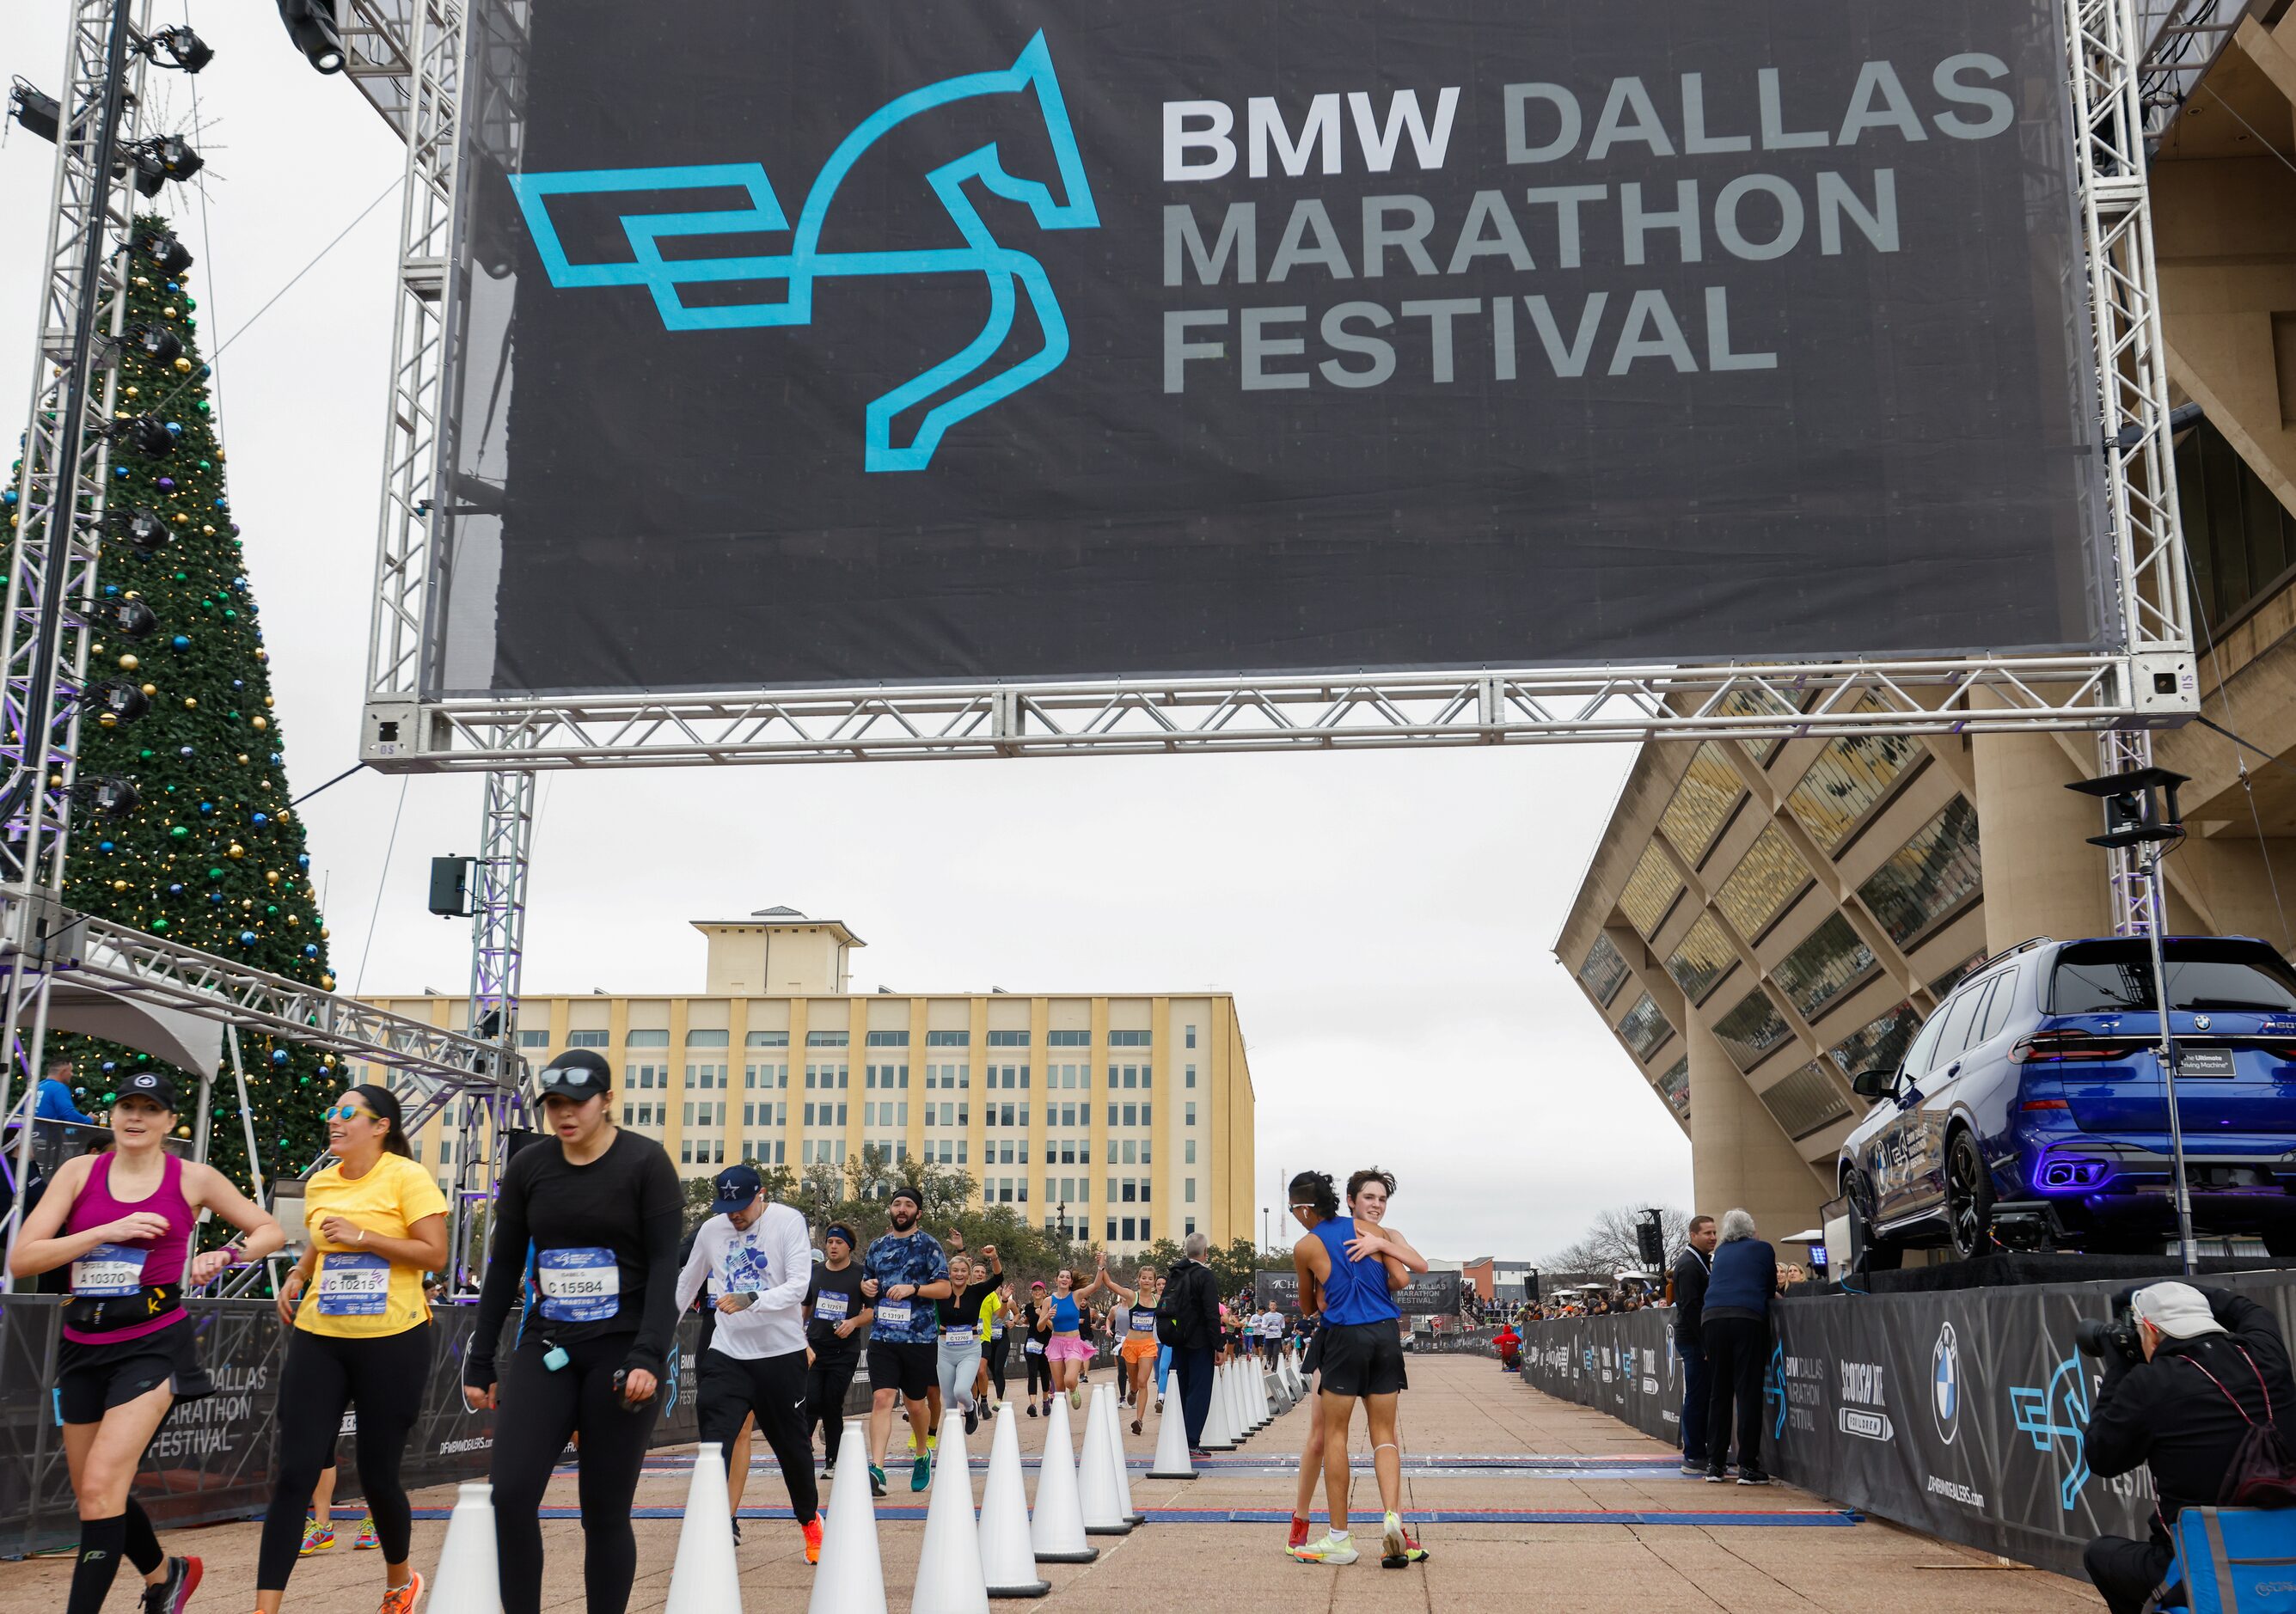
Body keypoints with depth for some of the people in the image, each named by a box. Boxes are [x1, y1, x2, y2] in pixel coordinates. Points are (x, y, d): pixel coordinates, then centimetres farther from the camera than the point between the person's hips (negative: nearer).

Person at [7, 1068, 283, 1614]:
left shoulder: (193, 1179, -1)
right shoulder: (80, 1171, 2)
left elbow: (270, 1231, 9)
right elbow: (21, 1259, -7)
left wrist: (224, 1255, -10)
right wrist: (107, 1231, -17)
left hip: (152, 1342, -4)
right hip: (84, 1343, 4)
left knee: (101, 1484, -17)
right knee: (92, 1491, 14)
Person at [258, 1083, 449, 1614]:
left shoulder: (406, 1176, -8)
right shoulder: (320, 1183, 9)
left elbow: (434, 1253, -14)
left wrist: (361, 1235, -17)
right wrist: (296, 1277, 9)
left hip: (393, 1342, -4)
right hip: (319, 1339, 4)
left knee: (378, 1475, 5)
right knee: (294, 1474, -5)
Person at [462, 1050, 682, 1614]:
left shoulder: (645, 1162, -6)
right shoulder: (527, 1167, 5)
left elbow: (665, 1266, -10)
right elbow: (504, 1268, 11)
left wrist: (648, 1356, -20)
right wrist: (480, 1362, 10)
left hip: (622, 1349, -3)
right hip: (546, 1346, 3)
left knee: (605, 1512, 1)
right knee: (510, 1493, -10)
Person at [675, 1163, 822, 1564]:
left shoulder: (788, 1221, -8)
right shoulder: (711, 1230, 5)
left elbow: (799, 1286, -16)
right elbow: (687, 1283, 21)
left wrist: (749, 1300, -29)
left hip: (781, 1352, -2)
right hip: (727, 1352, 3)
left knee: (792, 1443, 9)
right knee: (715, 1441, -12)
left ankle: (810, 1521, 32)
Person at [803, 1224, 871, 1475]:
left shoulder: (860, 1275, -1)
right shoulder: (814, 1272, 9)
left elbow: (873, 1310, 0)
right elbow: (804, 1308, 18)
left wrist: (854, 1322, -17)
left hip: (845, 1351, -2)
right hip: (813, 1348, 2)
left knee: (833, 1405, 0)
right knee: (810, 1401, -9)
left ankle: (832, 1462, 12)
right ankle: (802, 1446, 9)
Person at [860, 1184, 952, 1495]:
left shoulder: (928, 1245, 0)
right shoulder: (878, 1247, 13)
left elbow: (945, 1288, -4)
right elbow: (867, 1281, 25)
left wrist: (913, 1288, -18)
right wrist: (866, 1286, 2)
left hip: (920, 1337, -2)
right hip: (883, 1336, 2)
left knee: (915, 1402, 10)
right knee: (882, 1398, -13)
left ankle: (923, 1452, 37)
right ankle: (876, 1469, -20)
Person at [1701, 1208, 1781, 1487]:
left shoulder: (1720, 1253, 23)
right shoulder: (1763, 1249, 14)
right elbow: (1771, 1289, 20)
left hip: (1712, 1318, 4)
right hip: (1747, 1318, -4)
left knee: (1718, 1394, 9)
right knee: (1748, 1392, -2)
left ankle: (1714, 1465, 9)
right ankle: (1747, 1466, -4)